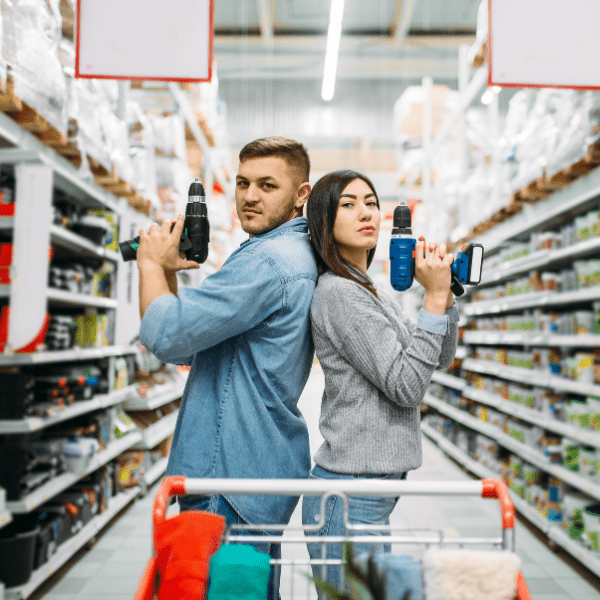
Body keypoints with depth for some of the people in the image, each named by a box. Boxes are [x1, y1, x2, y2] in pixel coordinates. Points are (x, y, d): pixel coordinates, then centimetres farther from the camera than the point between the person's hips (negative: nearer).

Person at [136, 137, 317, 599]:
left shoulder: (266, 261, -19)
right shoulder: (299, 257, 16)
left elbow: (166, 335, -23)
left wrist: (152, 263, -7)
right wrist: (168, 272, 4)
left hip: (231, 479, -11)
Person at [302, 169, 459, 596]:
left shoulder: (370, 292, 15)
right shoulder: (338, 292, -15)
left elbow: (442, 358, 16)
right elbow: (407, 385, -18)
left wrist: (444, 292, 2)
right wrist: (434, 298, -16)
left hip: (372, 490, 10)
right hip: (351, 497, -10)